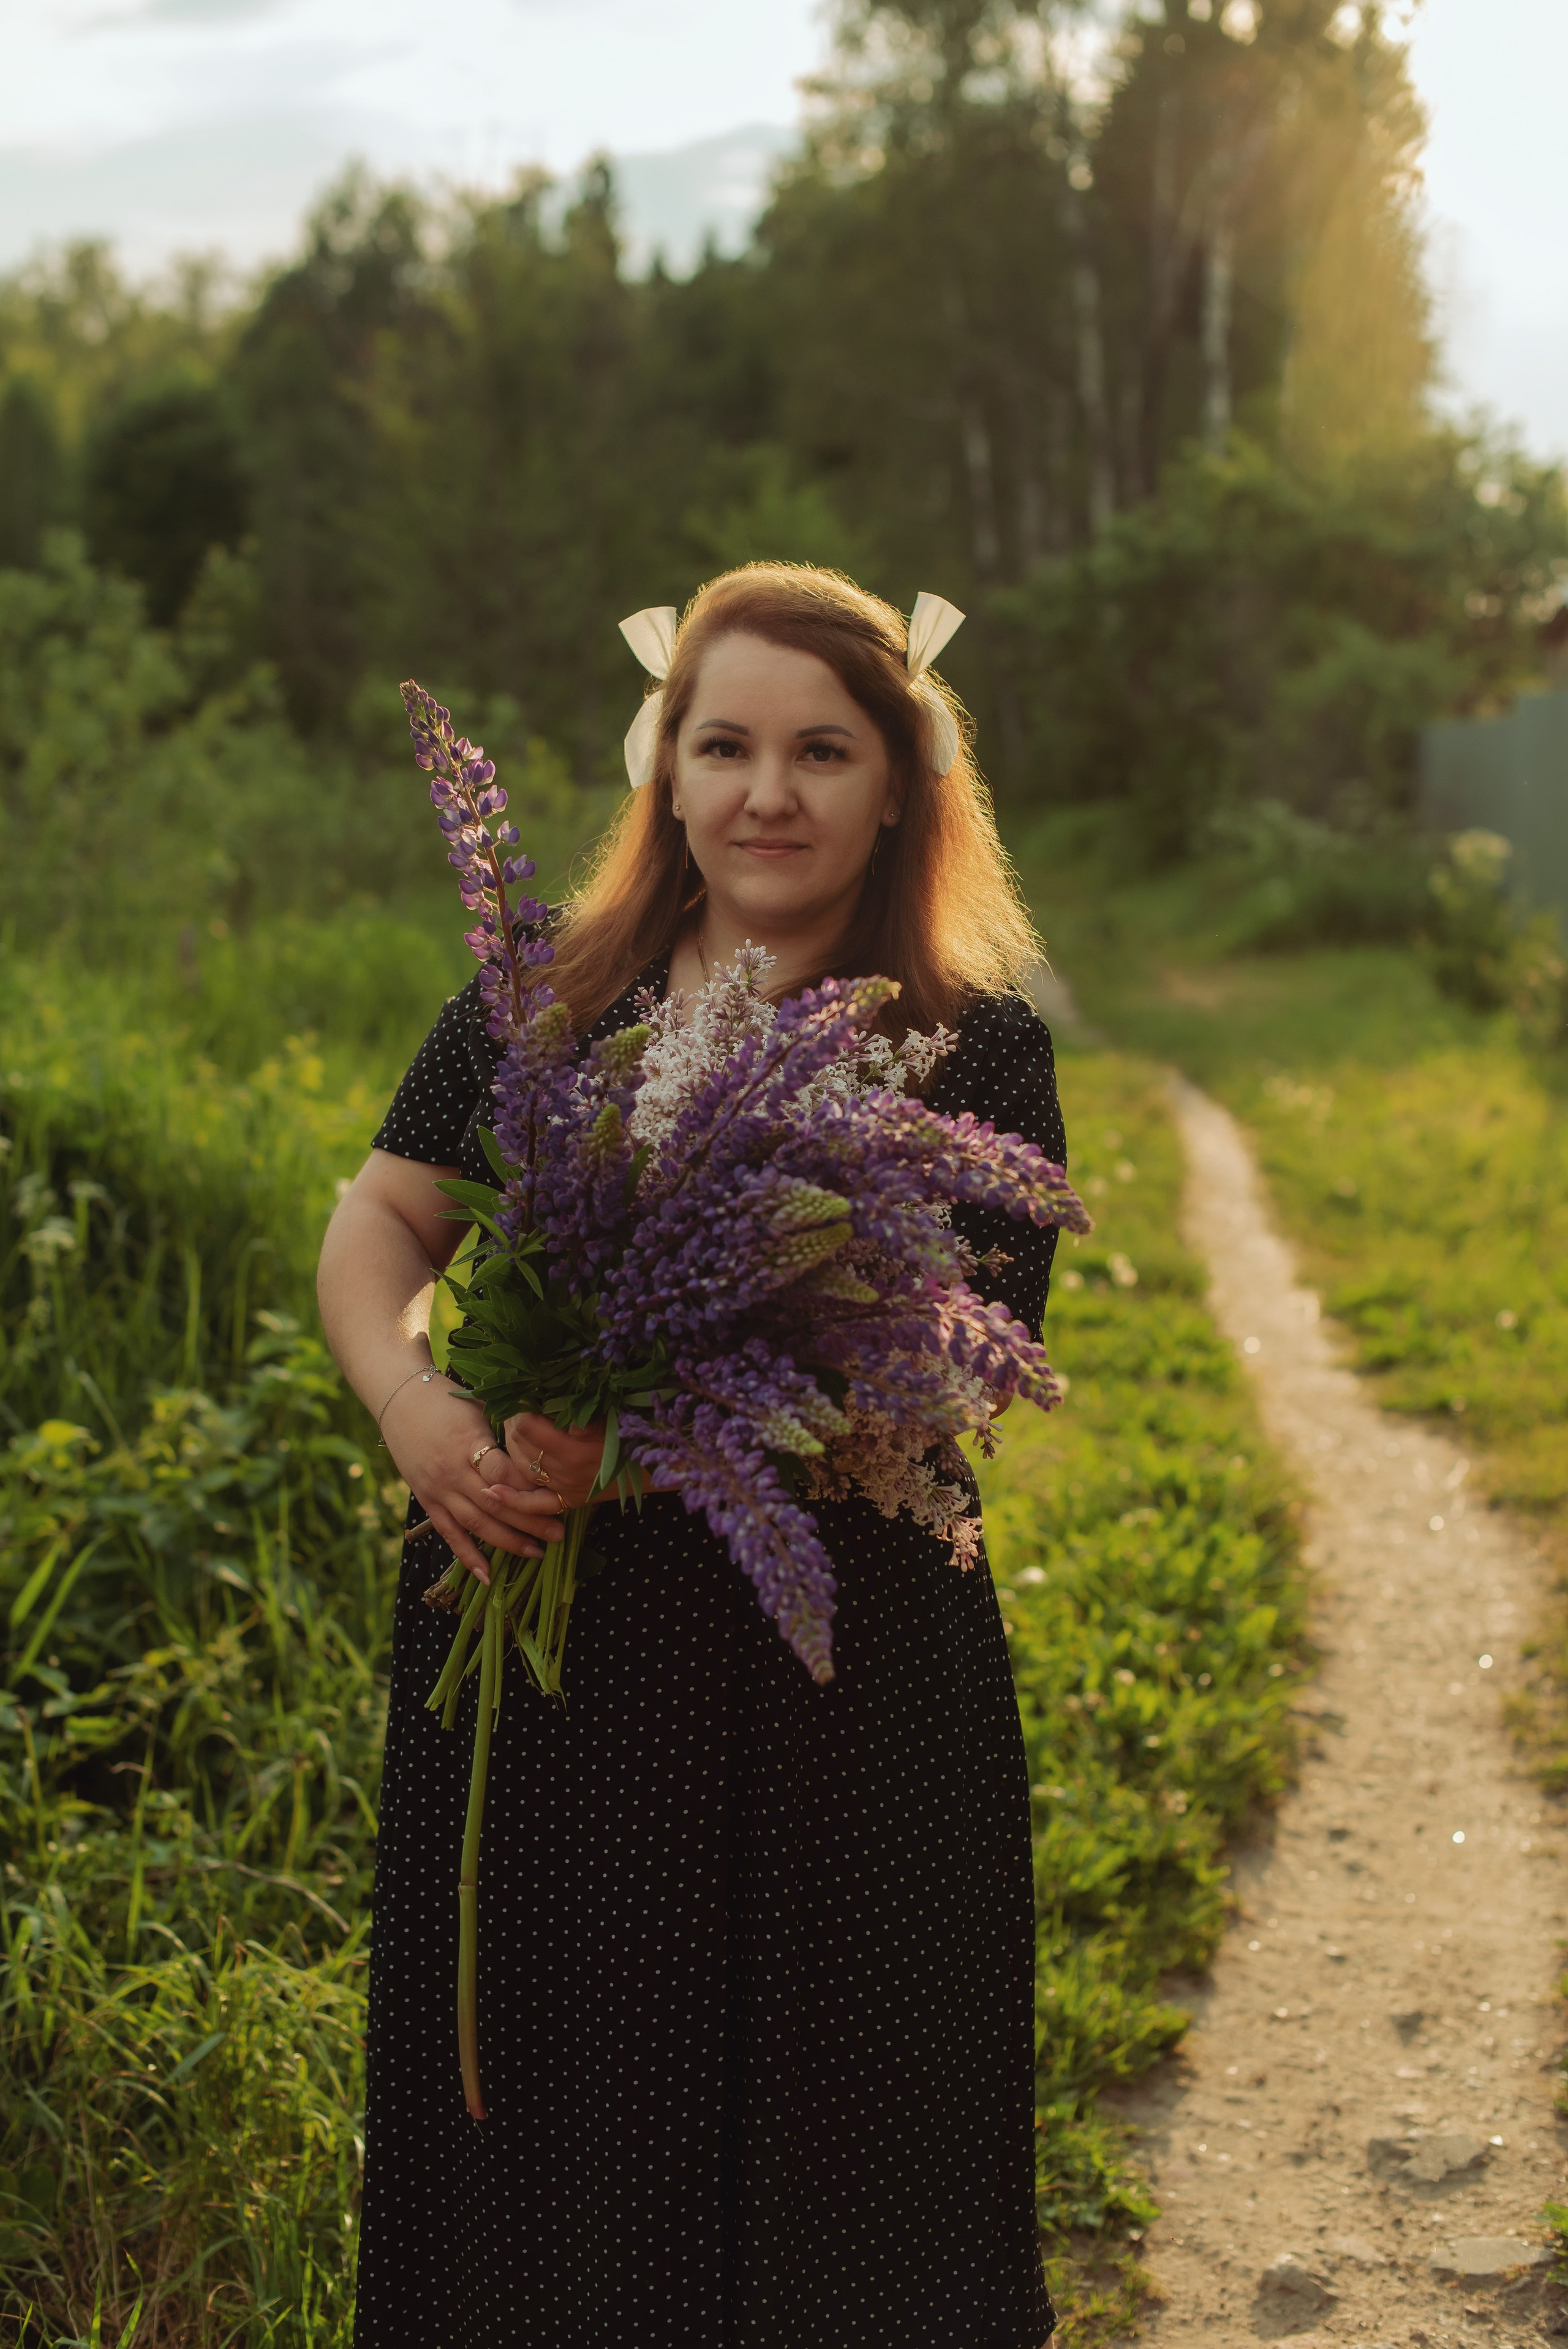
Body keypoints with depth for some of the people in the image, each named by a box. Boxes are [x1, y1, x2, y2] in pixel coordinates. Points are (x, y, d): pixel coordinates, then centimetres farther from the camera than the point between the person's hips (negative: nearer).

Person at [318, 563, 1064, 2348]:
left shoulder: (974, 1051, -6)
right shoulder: (543, 999, 5)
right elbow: (379, 1219, 9)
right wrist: (411, 1404, -13)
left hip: (831, 1686, -3)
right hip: (530, 1658, 3)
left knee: (809, 2164, 10)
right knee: (533, 2113, 17)